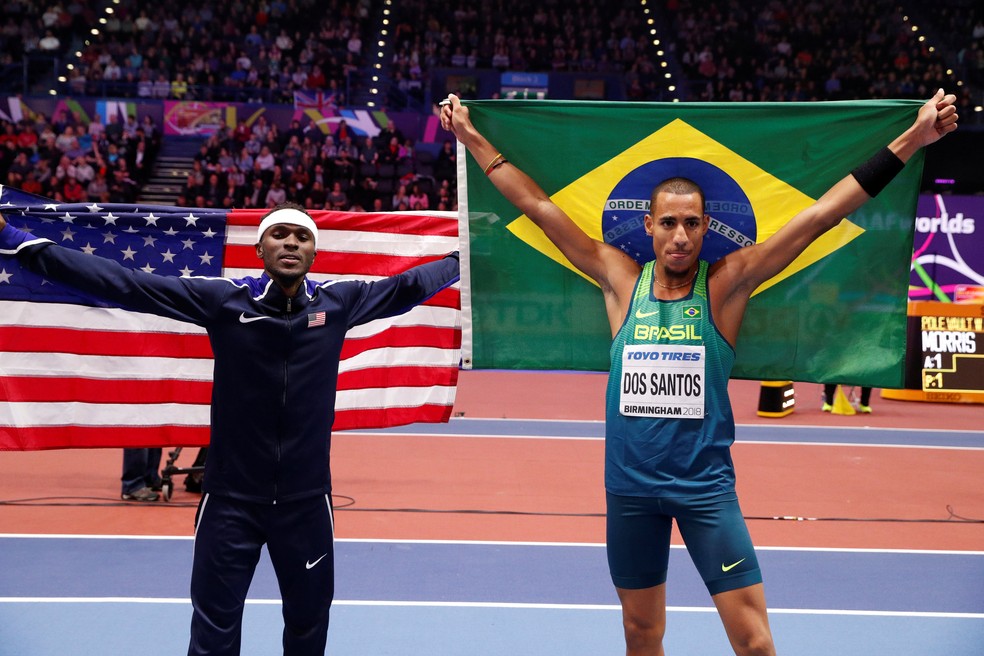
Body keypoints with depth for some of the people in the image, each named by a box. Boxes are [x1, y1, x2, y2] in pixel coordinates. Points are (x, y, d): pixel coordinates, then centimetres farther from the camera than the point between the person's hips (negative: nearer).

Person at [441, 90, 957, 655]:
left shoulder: (726, 285, -3)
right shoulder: (622, 281, 2)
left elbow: (821, 214, -8)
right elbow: (540, 206, 4)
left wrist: (913, 139, -11)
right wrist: (474, 140, 6)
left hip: (706, 485, -2)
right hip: (630, 485, 2)